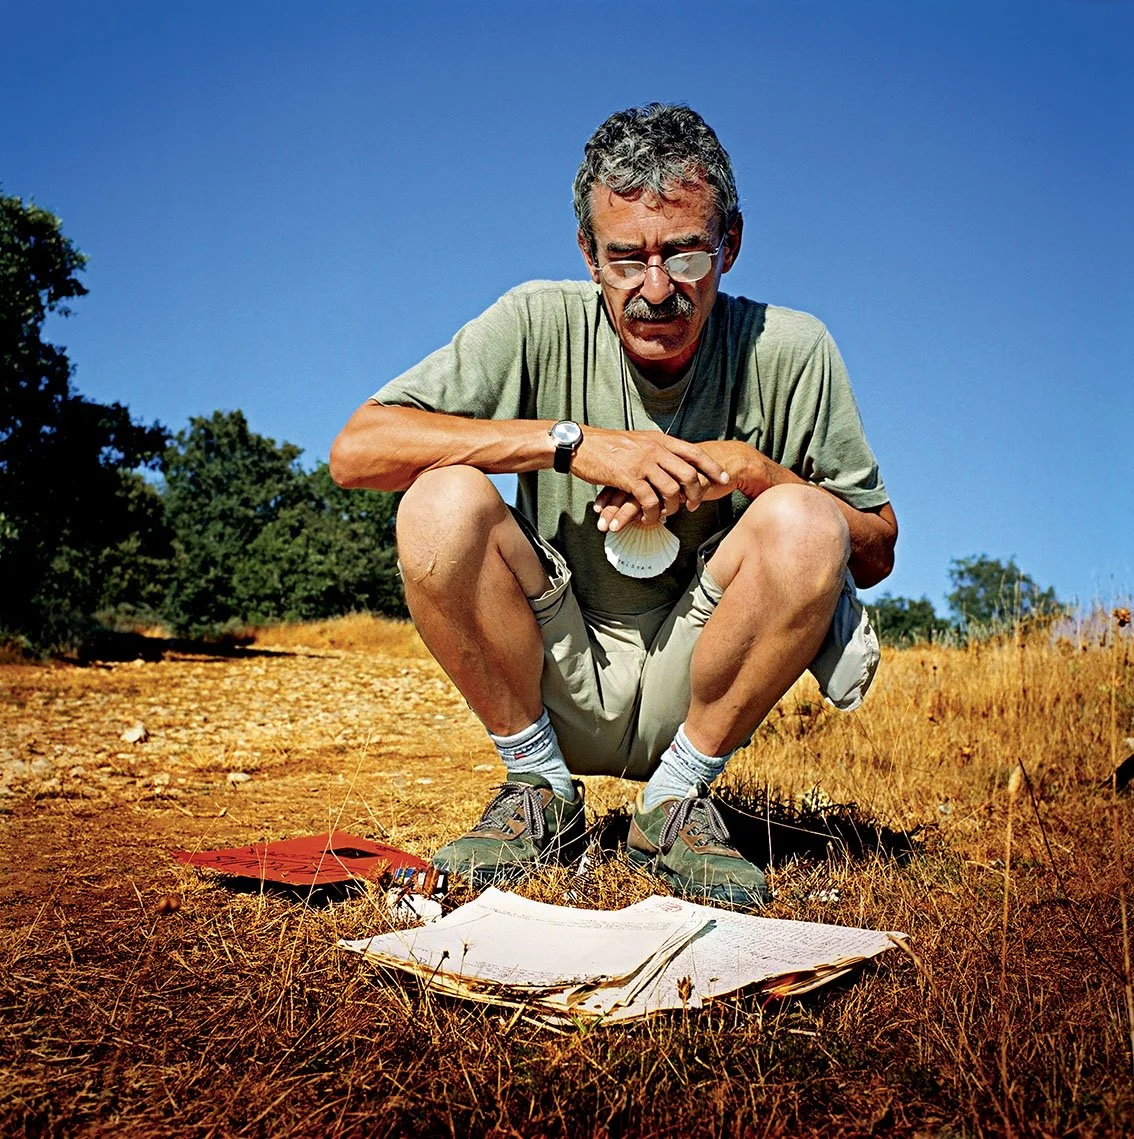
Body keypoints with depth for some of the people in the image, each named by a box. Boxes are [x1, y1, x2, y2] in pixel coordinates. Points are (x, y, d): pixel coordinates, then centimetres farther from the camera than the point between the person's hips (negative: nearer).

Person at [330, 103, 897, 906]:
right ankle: (541, 792, -4)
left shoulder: (788, 351, -7)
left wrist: (747, 468, -19)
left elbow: (876, 554, -1)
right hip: (556, 680, 0)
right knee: (443, 502, -25)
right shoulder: (542, 324, -9)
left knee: (803, 525, -26)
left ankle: (678, 798, -5)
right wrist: (568, 440, -24)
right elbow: (355, 450, -17)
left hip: (692, 687, 1)